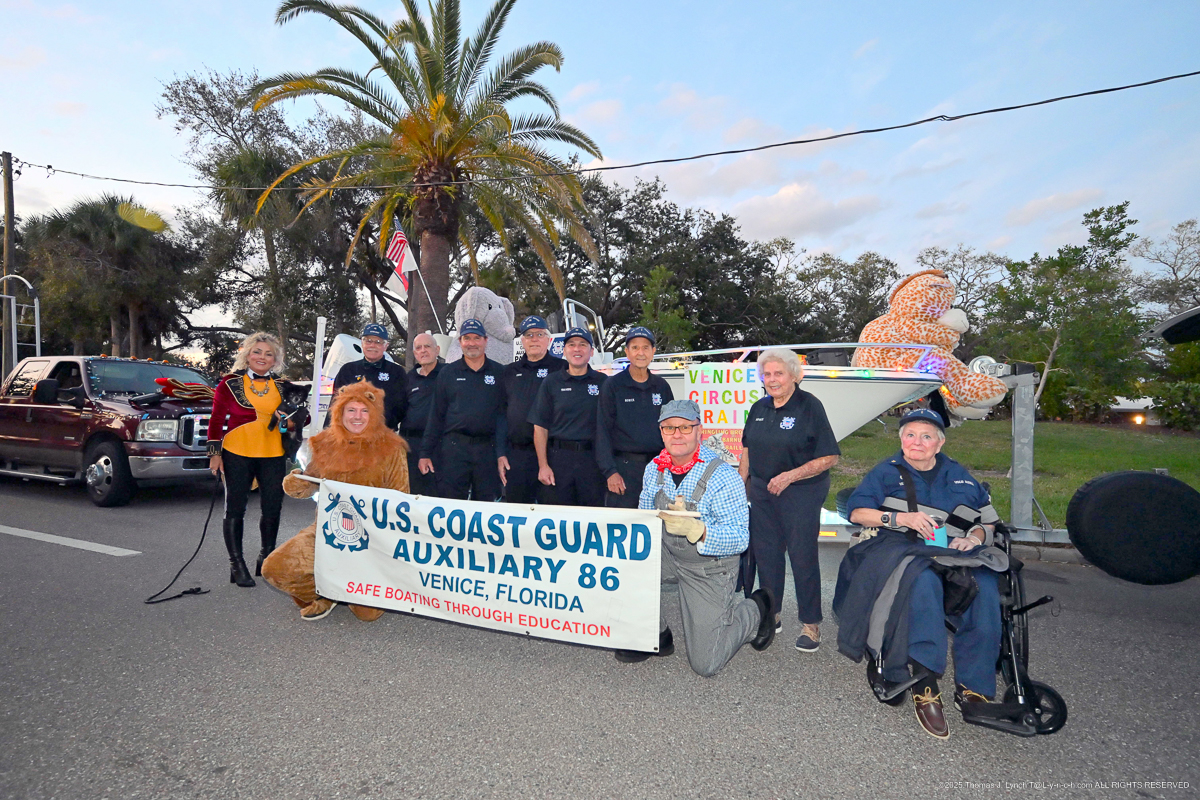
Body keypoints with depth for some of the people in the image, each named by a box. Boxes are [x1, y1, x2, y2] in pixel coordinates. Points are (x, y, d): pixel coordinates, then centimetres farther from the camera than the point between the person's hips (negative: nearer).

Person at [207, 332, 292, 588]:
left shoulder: (282, 387, 10)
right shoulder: (230, 384, 0)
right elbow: (216, 420, 1)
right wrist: (215, 452, -3)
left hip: (273, 455, 3)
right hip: (237, 454, -3)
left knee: (273, 508, 8)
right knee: (235, 508, 4)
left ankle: (267, 560, 26)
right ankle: (237, 565, 14)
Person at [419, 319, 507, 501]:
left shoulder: (499, 373, 8)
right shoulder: (447, 373, 10)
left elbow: (505, 415, 6)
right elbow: (436, 416, 10)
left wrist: (502, 452, -3)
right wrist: (426, 453, 5)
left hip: (488, 451, 0)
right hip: (454, 448, 0)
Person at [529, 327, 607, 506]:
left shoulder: (603, 382, 7)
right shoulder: (551, 382, 8)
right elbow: (540, 427, 5)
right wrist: (543, 465, -3)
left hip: (593, 460, 0)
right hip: (558, 458, 0)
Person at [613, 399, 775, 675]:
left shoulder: (723, 477, -23)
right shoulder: (654, 469, -5)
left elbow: (740, 539, -26)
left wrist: (695, 528, -42)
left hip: (710, 567, -5)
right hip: (667, 553, 5)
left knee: (705, 665, -3)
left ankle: (754, 609, 25)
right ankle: (656, 637, 0)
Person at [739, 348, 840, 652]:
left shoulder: (810, 407, -11)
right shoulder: (759, 408, 7)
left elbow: (829, 458, -13)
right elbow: (748, 449, 17)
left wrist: (790, 476, -19)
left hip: (802, 493, -6)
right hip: (762, 492, 6)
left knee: (803, 555, 1)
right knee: (764, 552, 13)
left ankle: (811, 624, 18)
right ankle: (771, 615, 30)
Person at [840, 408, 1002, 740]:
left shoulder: (959, 475, 23)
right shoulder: (887, 472, 15)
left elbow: (988, 519, 24)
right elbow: (857, 512, 5)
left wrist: (973, 538, 2)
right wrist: (902, 517, -8)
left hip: (955, 553, 3)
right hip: (904, 550, -3)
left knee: (985, 588, -30)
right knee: (924, 582, -38)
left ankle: (972, 688, -23)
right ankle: (924, 687, -39)